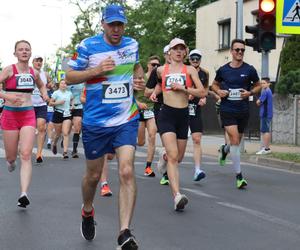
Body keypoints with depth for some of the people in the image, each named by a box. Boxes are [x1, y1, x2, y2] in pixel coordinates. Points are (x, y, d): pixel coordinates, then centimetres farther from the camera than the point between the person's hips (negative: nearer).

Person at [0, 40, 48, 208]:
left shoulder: (34, 73, 7)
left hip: (28, 115, 2)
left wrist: (45, 94, 10)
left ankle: (24, 195, -18)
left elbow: (41, 85, 29)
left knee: (26, 155, -12)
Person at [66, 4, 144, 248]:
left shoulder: (132, 44, 5)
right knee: (93, 175, 13)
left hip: (126, 120, 1)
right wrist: (97, 70, -17)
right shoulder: (88, 46, -7)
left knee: (127, 171, -16)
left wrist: (140, 80, 5)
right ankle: (87, 211, 45)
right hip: (95, 121, -1)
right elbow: (69, 76, -3)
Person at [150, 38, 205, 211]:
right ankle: (177, 196, -25)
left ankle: (164, 159, 53)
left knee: (179, 158, 15)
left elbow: (202, 93, -4)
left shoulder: (190, 70, 4)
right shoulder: (162, 70, 7)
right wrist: (155, 92, 13)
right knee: (173, 157, -18)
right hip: (167, 114, -2)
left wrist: (183, 88, -14)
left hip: (183, 115, 2)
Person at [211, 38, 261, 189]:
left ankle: (225, 150, 55)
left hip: (243, 111, 2)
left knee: (237, 141, 17)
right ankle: (239, 176, -11)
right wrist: (219, 91, -6)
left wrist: (250, 92, -9)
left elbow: (258, 85, 11)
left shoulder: (249, 70, -1)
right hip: (227, 110, -2)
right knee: (235, 140, -15)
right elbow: (214, 84, 16)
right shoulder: (223, 70, 0)